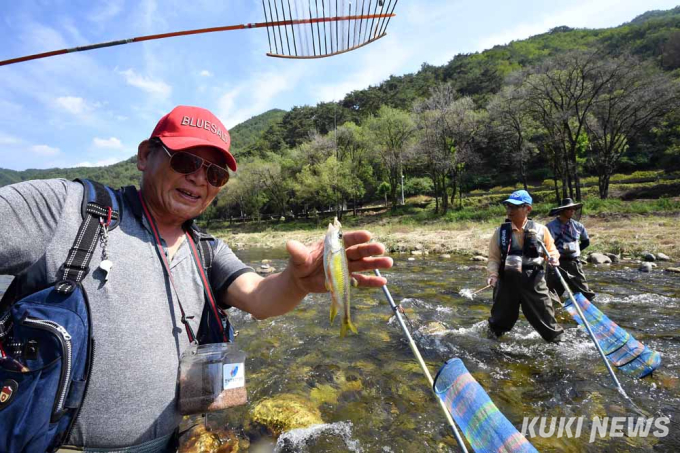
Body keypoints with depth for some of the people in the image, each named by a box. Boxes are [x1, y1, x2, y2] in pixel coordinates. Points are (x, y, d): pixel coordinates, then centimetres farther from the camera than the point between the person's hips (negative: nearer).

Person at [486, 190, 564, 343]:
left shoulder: (540, 230, -1)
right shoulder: (501, 231, 0)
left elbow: (551, 251, 11)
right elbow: (494, 257, 3)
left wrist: (553, 258, -10)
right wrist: (493, 274, -12)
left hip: (534, 280, 0)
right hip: (507, 279, 1)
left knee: (545, 316, 10)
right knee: (502, 316, 15)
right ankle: (493, 336, 40)